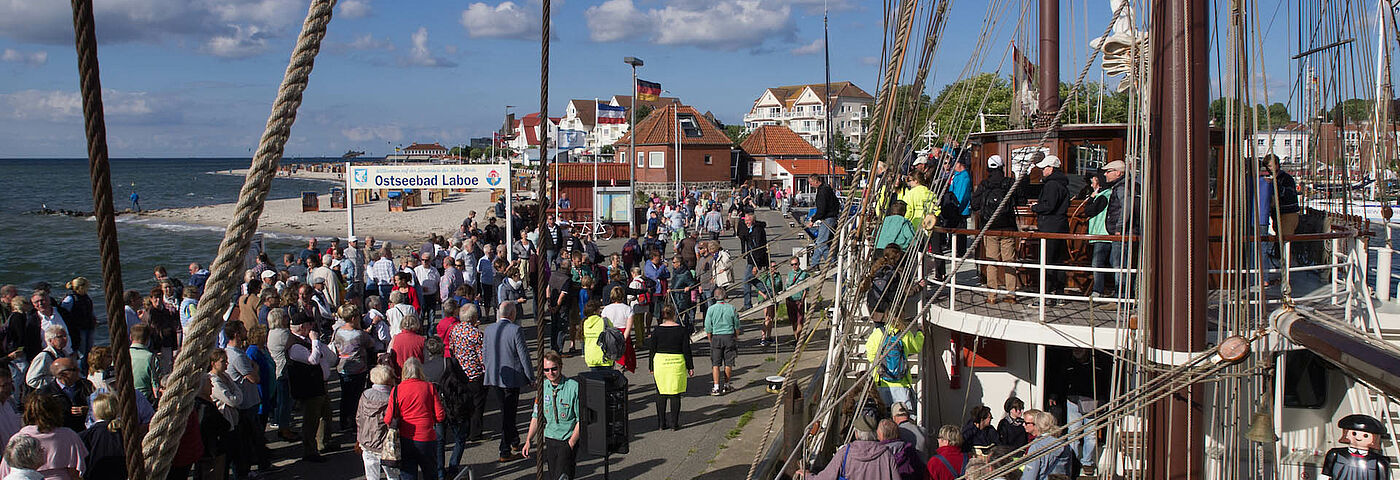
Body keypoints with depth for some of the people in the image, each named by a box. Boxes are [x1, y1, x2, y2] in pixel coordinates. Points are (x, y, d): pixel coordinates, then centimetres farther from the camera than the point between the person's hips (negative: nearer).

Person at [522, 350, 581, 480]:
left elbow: (581, 420, -11)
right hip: (550, 439, 5)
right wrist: (528, 441, 1)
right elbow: (536, 416, 10)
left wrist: (570, 444, -14)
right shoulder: (542, 387, 2)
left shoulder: (574, 387, -13)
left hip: (569, 440, -5)